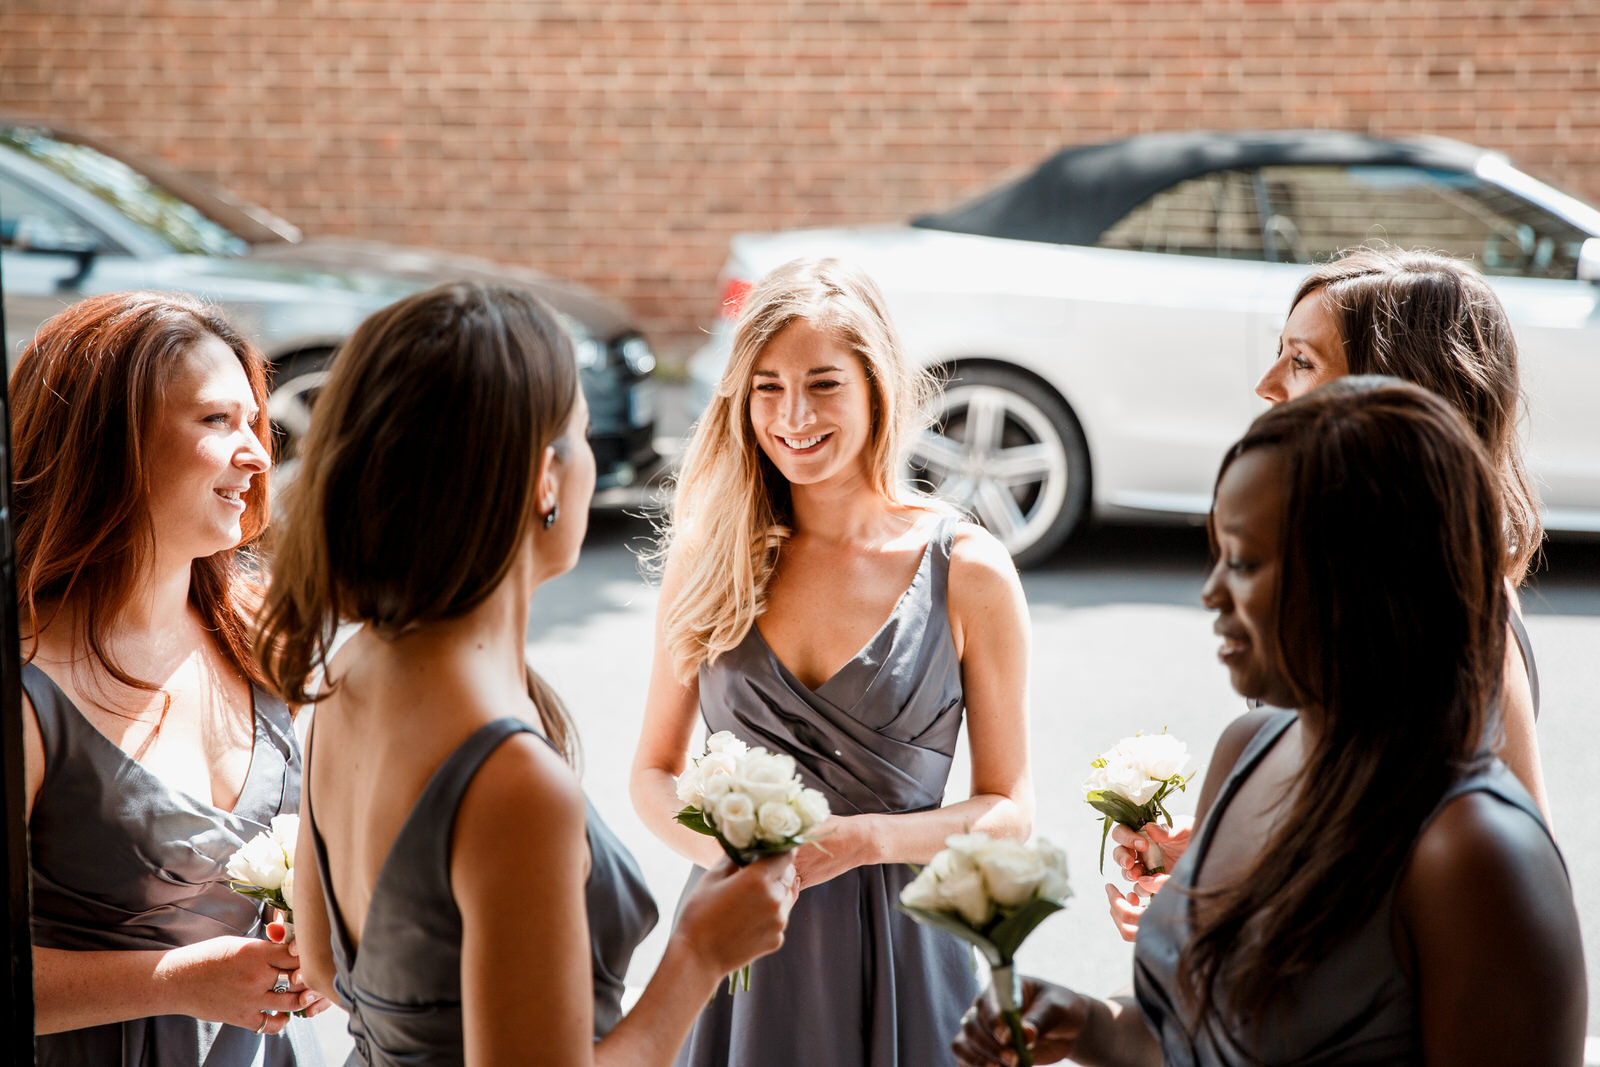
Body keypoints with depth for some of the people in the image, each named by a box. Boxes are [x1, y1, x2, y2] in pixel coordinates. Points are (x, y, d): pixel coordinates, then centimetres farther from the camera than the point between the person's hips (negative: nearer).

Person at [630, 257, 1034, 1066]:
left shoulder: (967, 571, -7)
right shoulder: (708, 561, 0)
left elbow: (1009, 811, -3)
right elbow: (654, 772, 7)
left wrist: (860, 839, -17)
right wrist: (720, 844, -13)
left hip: (893, 946, -2)